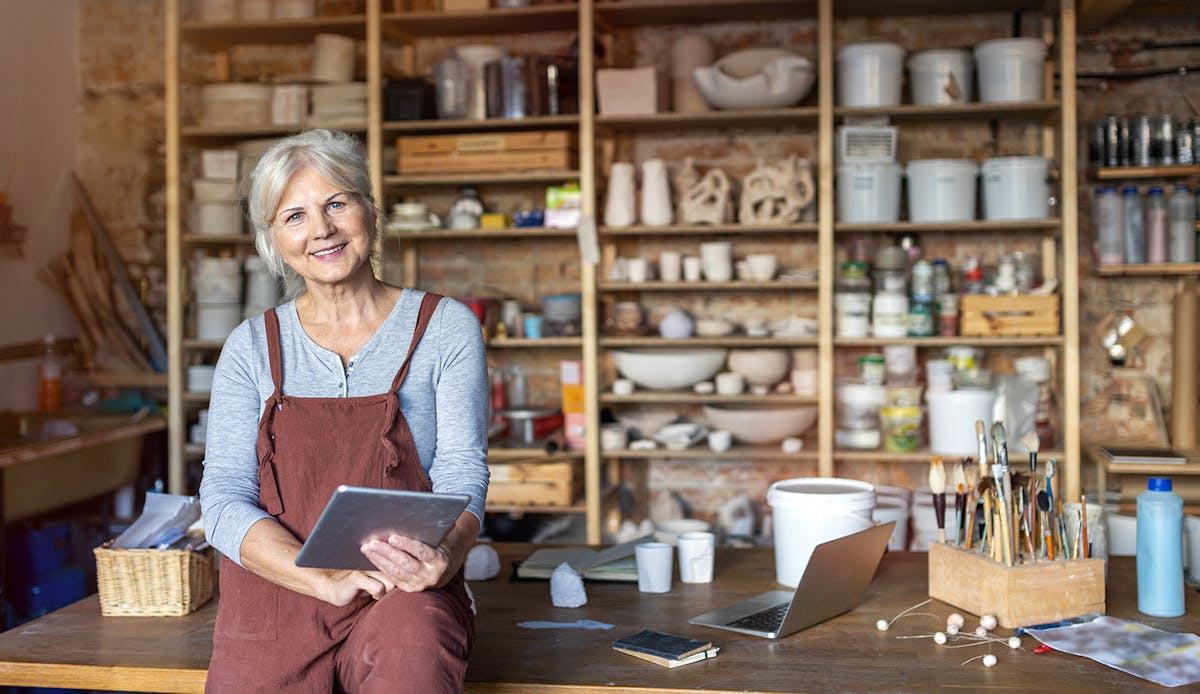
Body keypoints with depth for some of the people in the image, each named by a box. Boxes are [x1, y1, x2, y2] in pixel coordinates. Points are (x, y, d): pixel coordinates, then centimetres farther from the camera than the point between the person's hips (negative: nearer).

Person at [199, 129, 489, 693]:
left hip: (403, 599, -2)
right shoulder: (251, 346, 10)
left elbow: (462, 474, 0)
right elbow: (224, 499, 2)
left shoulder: (445, 328, 6)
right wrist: (327, 580, -16)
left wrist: (443, 555, -23)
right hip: (273, 597, 2)